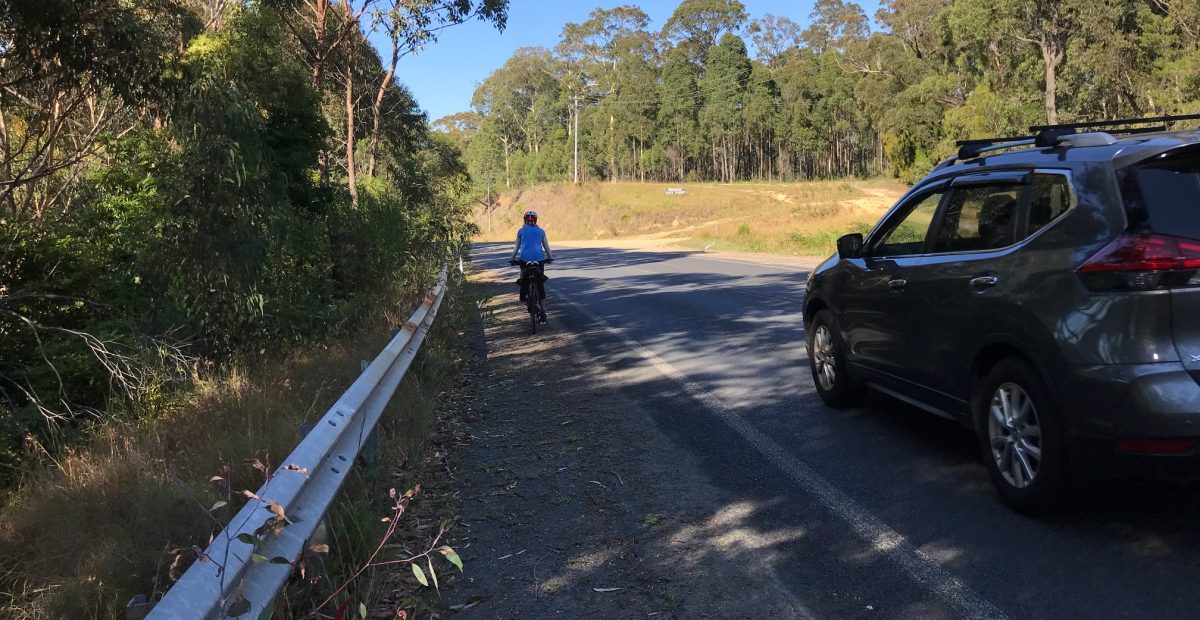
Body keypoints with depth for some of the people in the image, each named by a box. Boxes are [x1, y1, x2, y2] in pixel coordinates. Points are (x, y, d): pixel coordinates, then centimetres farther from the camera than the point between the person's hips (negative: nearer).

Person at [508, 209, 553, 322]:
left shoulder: (521, 231, 11)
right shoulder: (541, 231, 12)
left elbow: (516, 247, 13)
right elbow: (546, 246, 16)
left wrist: (512, 259, 23)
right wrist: (550, 257, 29)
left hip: (524, 258, -1)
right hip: (539, 258, 1)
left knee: (524, 281, 15)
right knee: (540, 283, 7)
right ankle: (541, 308, 6)